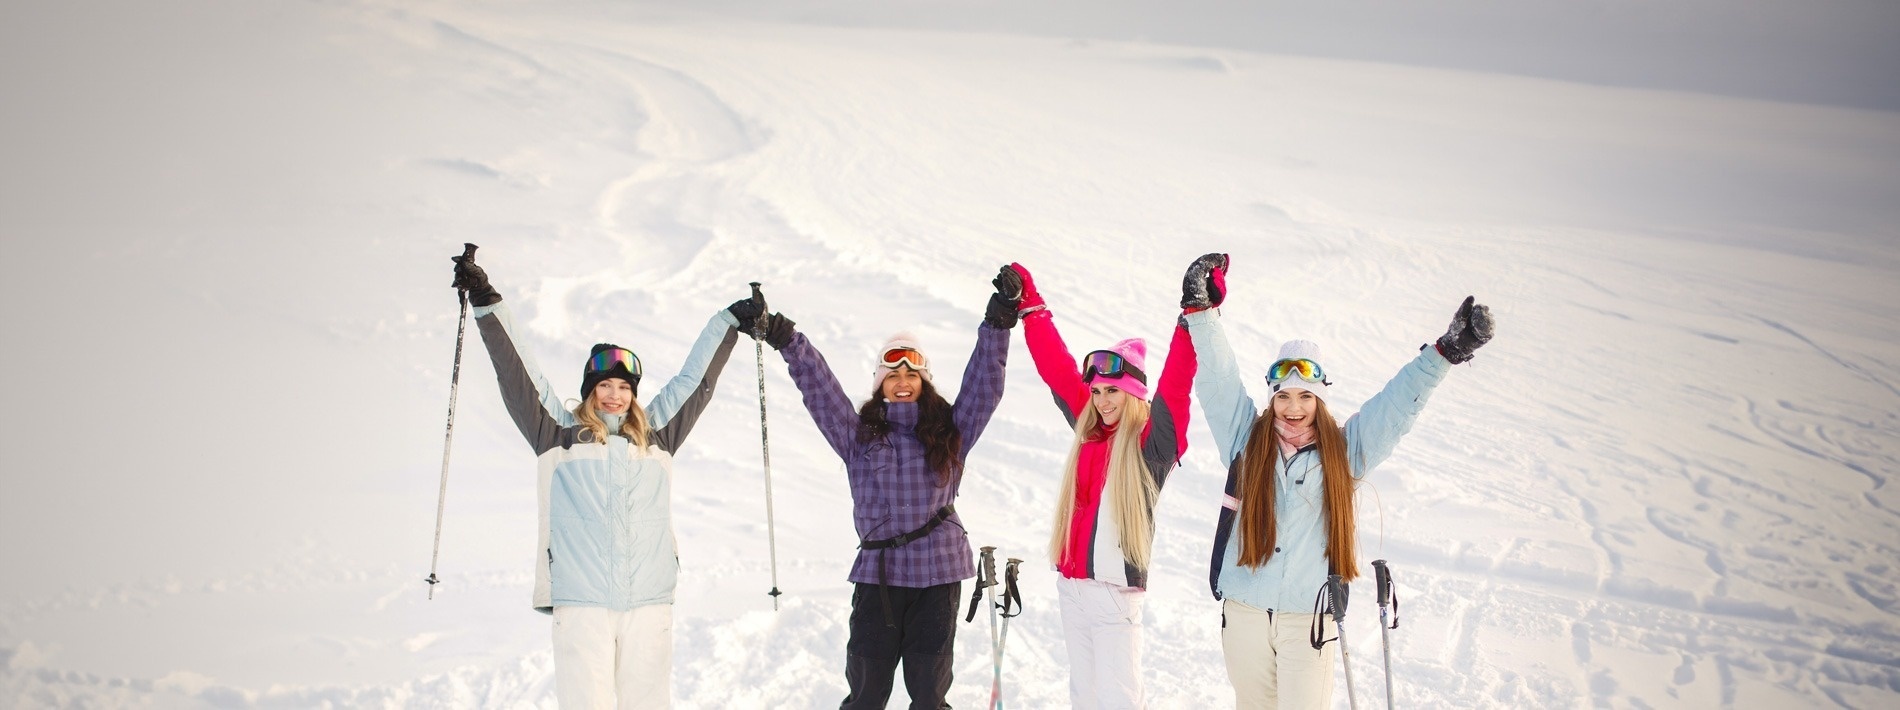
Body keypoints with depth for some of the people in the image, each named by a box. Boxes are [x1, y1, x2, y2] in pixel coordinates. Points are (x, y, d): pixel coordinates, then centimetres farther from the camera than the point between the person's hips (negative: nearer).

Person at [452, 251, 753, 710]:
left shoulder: (656, 436, 18)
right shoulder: (559, 434, 12)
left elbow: (694, 380, 26)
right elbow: (518, 373, 10)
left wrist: (729, 322, 31)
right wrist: (486, 303, 7)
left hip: (650, 599, 2)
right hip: (579, 599, -2)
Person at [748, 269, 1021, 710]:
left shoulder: (949, 434, 7)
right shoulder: (859, 436, 6)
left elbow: (983, 387, -2)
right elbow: (820, 390, -2)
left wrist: (998, 323, -12)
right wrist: (789, 343, -15)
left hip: (937, 574, 0)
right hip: (878, 573, 0)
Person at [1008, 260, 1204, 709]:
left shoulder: (1151, 442, -7)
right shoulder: (1089, 430, 10)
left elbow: (1175, 385, -20)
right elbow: (1056, 368, 16)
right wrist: (1031, 307, 20)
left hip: (1116, 587, -7)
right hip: (1071, 583, 7)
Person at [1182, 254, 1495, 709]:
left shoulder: (1343, 450, 4)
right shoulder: (1246, 440, 5)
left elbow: (1399, 404, 1)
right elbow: (1218, 380, 1)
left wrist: (1447, 352, -8)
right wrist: (1202, 311, -8)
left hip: (1309, 615, -2)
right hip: (1244, 610, 2)